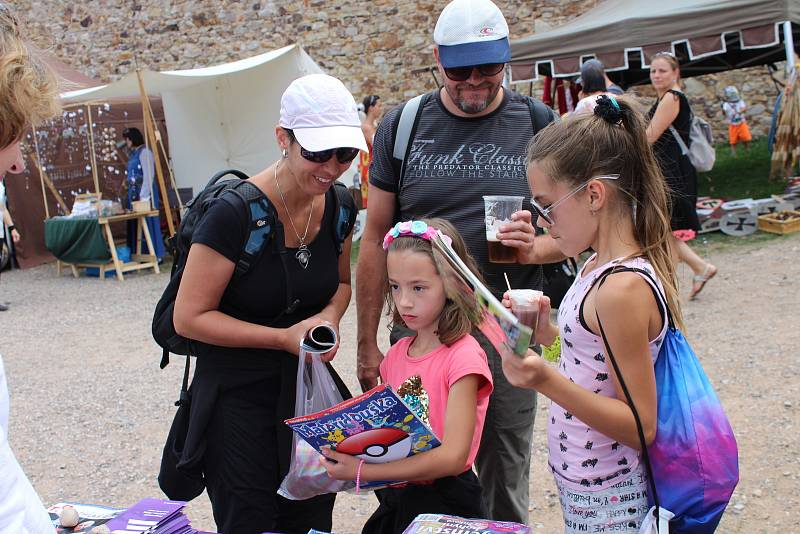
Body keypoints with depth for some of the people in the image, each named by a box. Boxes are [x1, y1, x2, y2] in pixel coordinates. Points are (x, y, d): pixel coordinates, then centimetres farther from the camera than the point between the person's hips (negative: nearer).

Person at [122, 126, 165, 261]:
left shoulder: (144, 152, -9)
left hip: (145, 192, -8)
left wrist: (144, 196, -18)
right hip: (133, 192, 9)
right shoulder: (133, 154, 16)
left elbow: (148, 176, -15)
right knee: (135, 224, 7)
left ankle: (156, 256, 0)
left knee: (147, 222, -5)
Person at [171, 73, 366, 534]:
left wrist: (330, 316, -9)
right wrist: (284, 337, -23)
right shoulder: (235, 213, -22)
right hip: (237, 396, -5)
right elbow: (189, 317, -17)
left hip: (306, 386, 6)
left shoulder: (336, 206, -3)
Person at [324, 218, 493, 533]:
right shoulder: (397, 354, 4)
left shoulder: (463, 356, -17)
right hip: (395, 501, 5)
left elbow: (453, 456, -23)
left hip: (445, 503, -5)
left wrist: (362, 471, -25)